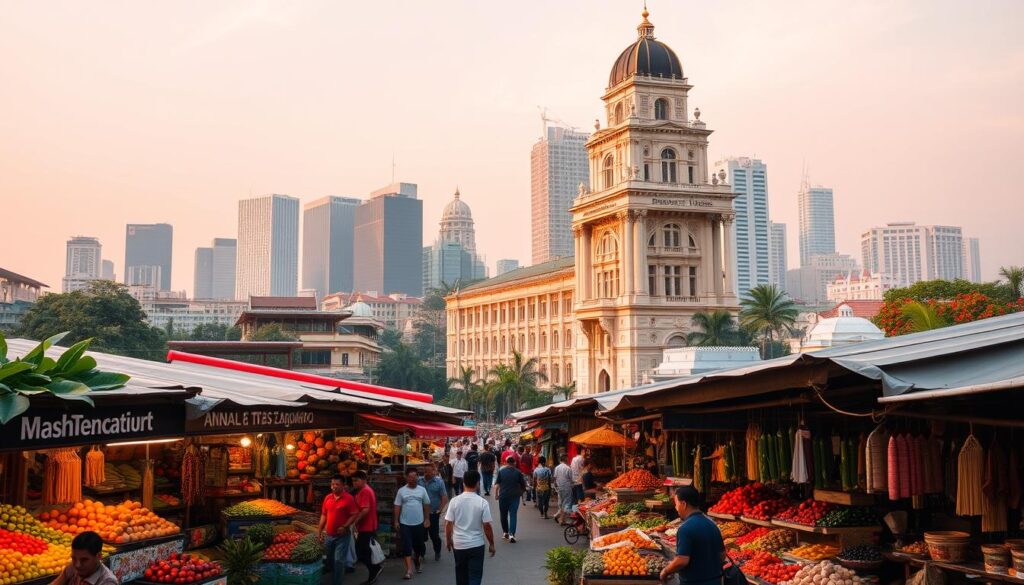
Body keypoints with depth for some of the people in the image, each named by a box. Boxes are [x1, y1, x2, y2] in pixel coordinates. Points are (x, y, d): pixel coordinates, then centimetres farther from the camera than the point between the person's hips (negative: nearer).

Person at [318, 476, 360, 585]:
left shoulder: (348, 498, -12)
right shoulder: (327, 497, 5)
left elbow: (355, 515, -13)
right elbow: (324, 514, 13)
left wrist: (344, 527, -20)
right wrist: (320, 530, 11)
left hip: (342, 535, -6)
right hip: (329, 535, 6)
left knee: (339, 560, -7)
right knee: (329, 559, 17)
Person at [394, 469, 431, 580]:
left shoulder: (422, 490, 0)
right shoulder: (401, 490, -3)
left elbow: (426, 505, 5)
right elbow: (397, 507, 0)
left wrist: (427, 519, 2)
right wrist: (396, 521, -3)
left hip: (419, 523, 2)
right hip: (405, 523, -1)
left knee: (418, 544, 14)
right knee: (407, 546, -7)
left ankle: (418, 560, 42)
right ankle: (409, 570, -8)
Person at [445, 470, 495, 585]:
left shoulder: (454, 501, -7)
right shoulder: (482, 502, -12)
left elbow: (448, 524, -3)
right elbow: (487, 526, -9)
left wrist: (448, 540, 13)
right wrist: (491, 544, 3)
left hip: (459, 545, 2)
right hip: (476, 545, -2)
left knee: (461, 575, 20)